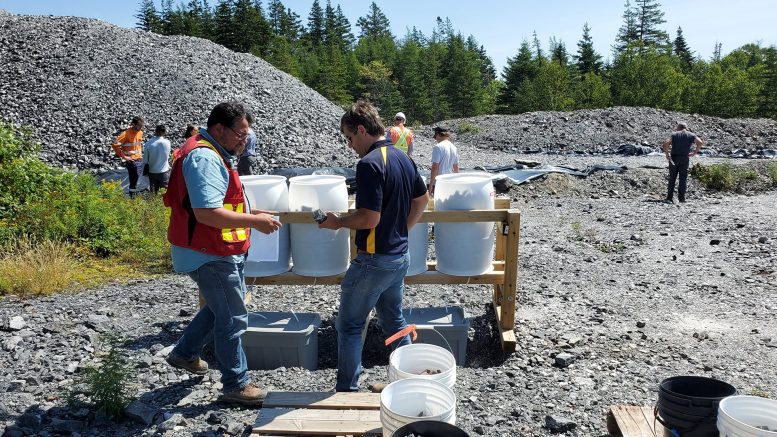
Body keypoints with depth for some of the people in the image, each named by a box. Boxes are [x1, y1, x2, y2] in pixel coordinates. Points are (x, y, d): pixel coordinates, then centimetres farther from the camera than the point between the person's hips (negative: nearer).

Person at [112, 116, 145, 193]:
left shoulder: (140, 132, 6)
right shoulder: (126, 134, -16)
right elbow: (115, 145, -18)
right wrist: (124, 156, -16)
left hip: (140, 160, 7)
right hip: (132, 161, -7)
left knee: (135, 181, 15)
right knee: (133, 183, -3)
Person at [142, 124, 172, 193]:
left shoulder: (148, 143, -12)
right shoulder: (167, 142, -13)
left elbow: (145, 159, -5)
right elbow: (167, 156, 1)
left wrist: (144, 171, 9)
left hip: (152, 172, 1)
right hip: (164, 171, -1)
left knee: (153, 192, 12)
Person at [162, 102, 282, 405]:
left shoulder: (213, 153, 12)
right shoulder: (205, 158, -23)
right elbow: (206, 213, -31)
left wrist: (249, 214, 10)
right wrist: (253, 221, -26)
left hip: (218, 251, 11)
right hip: (210, 255, -11)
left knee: (220, 306, 26)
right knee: (232, 318, 1)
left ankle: (185, 353, 40)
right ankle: (236, 386, 15)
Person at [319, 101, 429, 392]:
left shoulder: (370, 163, -21)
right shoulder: (403, 158, 7)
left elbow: (370, 218, -25)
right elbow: (422, 200, 17)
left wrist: (338, 222, -9)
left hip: (374, 259, -9)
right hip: (400, 256, 9)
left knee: (349, 325, 5)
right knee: (394, 319, 21)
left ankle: (347, 391, 13)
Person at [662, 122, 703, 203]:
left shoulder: (674, 134, 4)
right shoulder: (691, 135, 7)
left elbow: (666, 143, -10)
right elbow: (700, 142, -5)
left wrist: (667, 154, -4)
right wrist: (694, 152, 1)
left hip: (674, 158, 0)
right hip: (685, 159, 0)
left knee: (672, 178, 5)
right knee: (683, 179, 5)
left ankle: (669, 198, 3)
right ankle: (681, 198, 3)